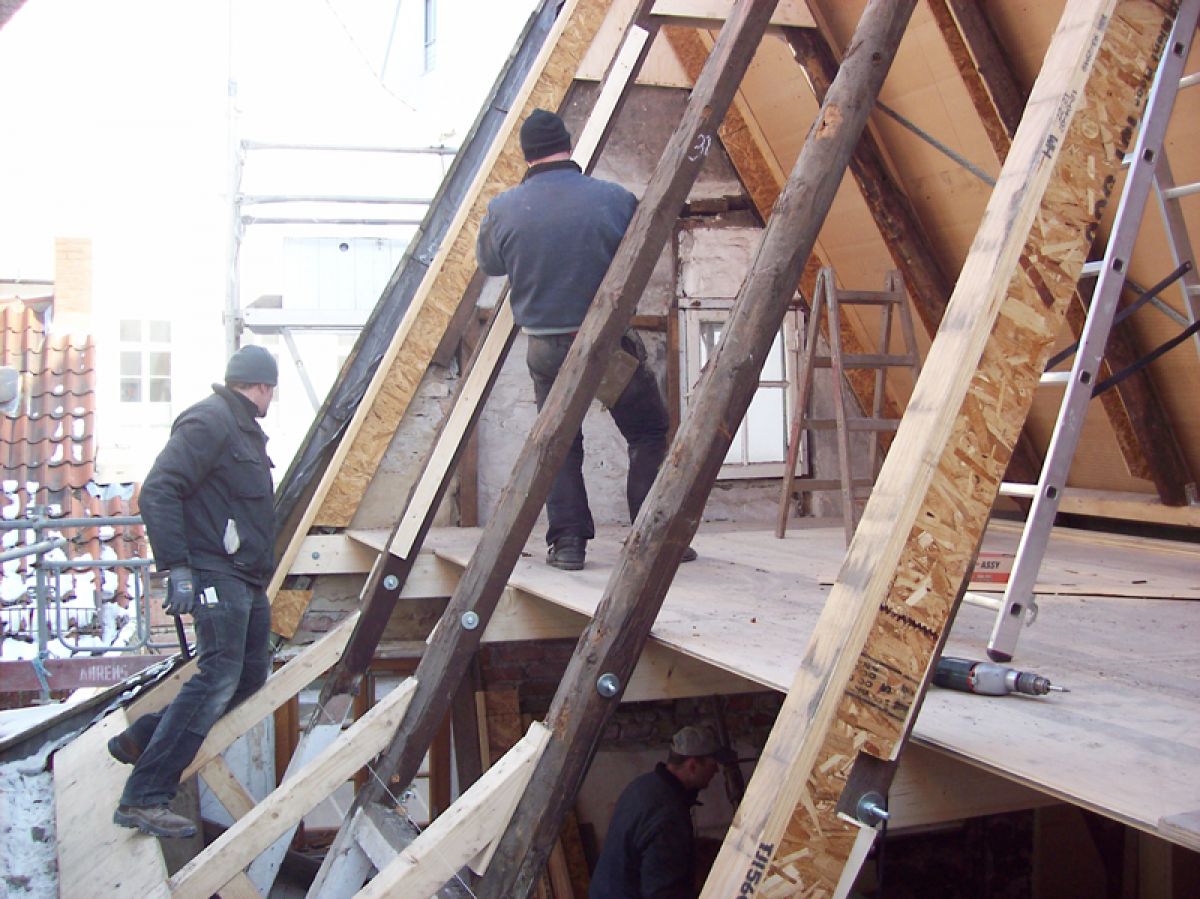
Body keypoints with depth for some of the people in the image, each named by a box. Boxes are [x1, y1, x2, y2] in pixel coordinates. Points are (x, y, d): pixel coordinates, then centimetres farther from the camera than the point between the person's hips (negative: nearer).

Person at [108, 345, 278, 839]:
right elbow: (158, 492, -20)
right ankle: (144, 798, -13)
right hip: (217, 576, -10)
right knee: (218, 677, -16)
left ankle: (140, 739, 20)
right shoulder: (209, 421, -11)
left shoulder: (243, 428, 21)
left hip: (247, 581, 10)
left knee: (250, 676, 10)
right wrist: (177, 569, -25)